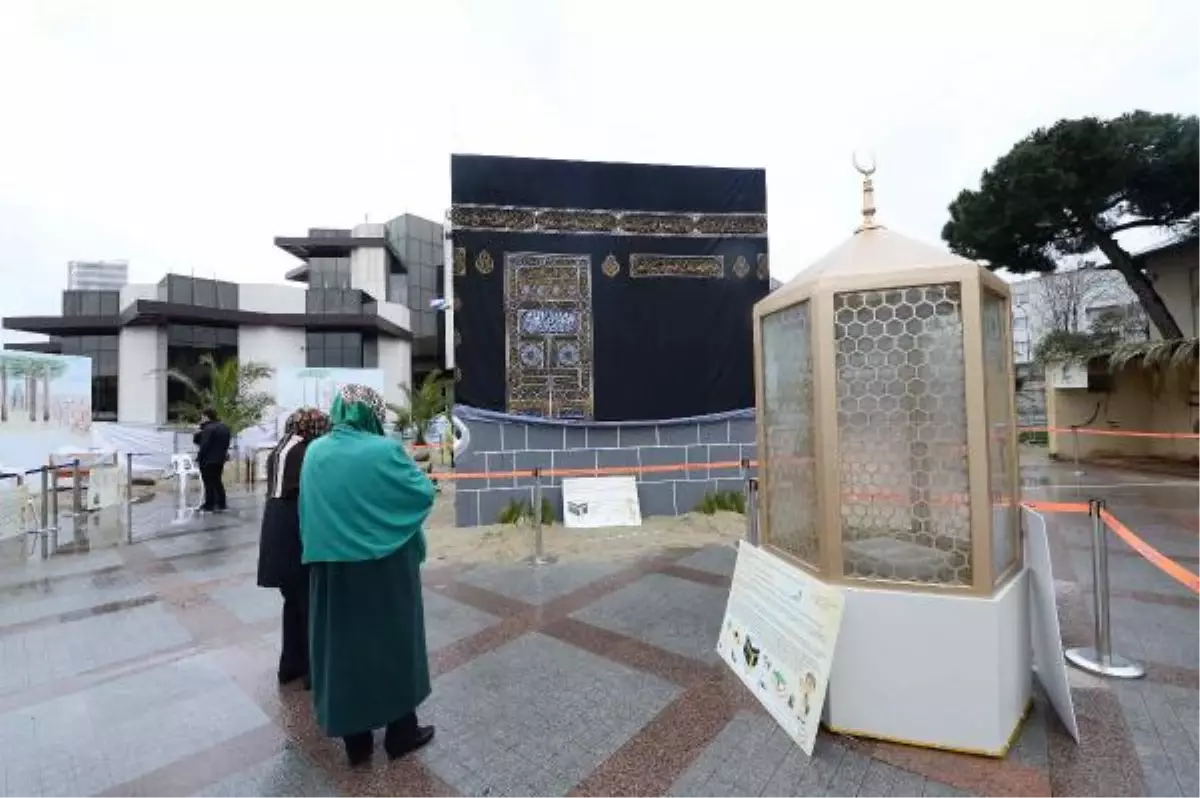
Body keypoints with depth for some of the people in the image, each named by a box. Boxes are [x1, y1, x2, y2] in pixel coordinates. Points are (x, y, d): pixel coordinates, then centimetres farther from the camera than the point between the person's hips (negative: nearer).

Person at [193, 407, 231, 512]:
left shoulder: (208, 429, -18)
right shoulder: (224, 428, 11)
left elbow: (204, 446, -20)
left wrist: (198, 459, -12)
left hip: (208, 460, -9)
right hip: (219, 460, 9)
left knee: (209, 483, -1)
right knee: (217, 482, 16)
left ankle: (209, 505, 5)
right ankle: (220, 504, 19)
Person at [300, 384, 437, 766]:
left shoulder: (315, 452, -2)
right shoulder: (385, 450, -19)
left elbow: (307, 510, 8)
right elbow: (425, 493, -11)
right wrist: (408, 464, 4)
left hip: (332, 566, 5)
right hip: (385, 568, -4)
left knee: (343, 645, 18)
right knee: (393, 641, 14)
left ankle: (355, 740, 33)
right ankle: (401, 732, 30)